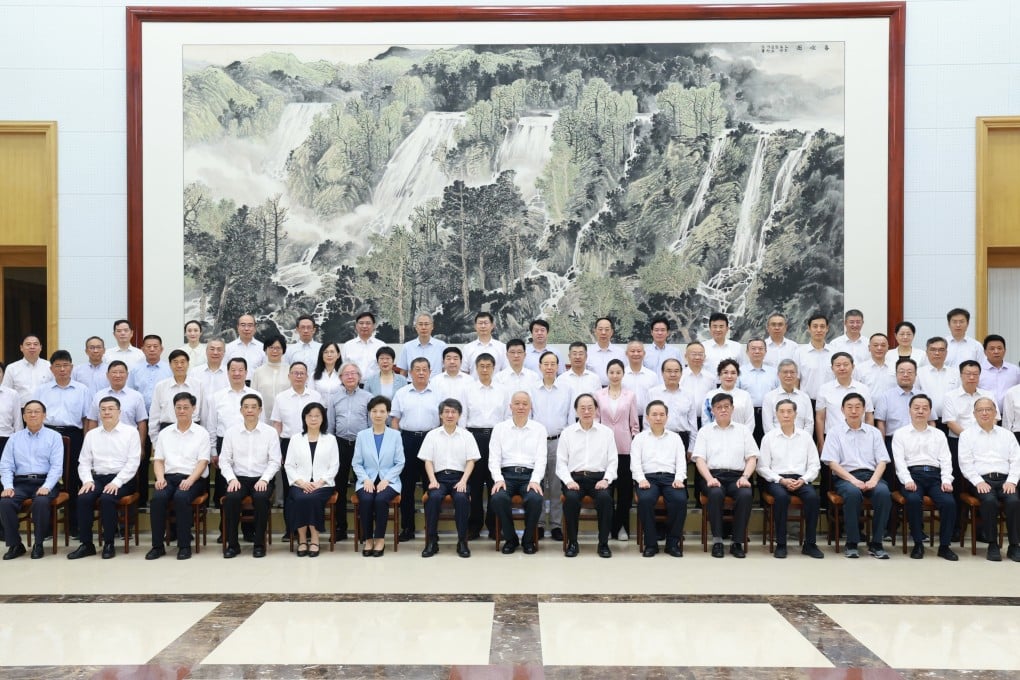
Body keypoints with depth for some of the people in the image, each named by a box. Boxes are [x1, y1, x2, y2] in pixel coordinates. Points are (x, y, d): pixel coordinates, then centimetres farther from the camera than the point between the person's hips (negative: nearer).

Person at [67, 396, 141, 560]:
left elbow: (133, 462, -5)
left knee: (106, 499, -31)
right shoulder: (91, 434, 16)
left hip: (122, 480, -4)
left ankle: (109, 544, -16)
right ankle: (86, 544, -13)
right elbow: (84, 462, 13)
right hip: (98, 478, 4)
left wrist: (117, 482, -16)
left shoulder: (130, 432, 3)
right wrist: (87, 480, -6)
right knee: (83, 498, -25)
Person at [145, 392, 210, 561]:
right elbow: (158, 460, 13)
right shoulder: (165, 433, 17)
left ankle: (184, 545, -23)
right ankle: (157, 546, -19)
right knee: (158, 497, -29)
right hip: (169, 476, 3)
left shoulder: (201, 433, 6)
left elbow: (202, 462, -2)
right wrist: (160, 477, -7)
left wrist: (190, 480, -18)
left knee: (181, 497, -33)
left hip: (192, 478, -3)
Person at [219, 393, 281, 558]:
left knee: (261, 498, -33)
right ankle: (232, 544, -13)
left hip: (262, 479, -1)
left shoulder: (270, 432, 1)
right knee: (231, 498, -30)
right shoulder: (231, 432, 6)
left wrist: (264, 479, -15)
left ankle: (259, 543, -15)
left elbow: (274, 461, -1)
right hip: (238, 478, 1)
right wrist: (232, 479, -11)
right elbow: (224, 460, 5)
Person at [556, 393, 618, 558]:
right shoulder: (567, 433, 10)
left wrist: (606, 479, -8)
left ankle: (603, 543, -15)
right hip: (574, 477, 0)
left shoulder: (606, 432, 11)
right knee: (571, 498, -32)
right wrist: (569, 481, -10)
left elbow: (613, 461, 8)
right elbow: (561, 462, 7)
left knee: (605, 498, -32)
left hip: (598, 477, 0)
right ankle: (572, 543, -14)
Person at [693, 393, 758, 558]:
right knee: (716, 493, -35)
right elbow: (699, 459, 5)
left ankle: (737, 542, -22)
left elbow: (751, 458, 11)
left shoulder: (743, 430, 19)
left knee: (746, 494, -32)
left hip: (736, 476, 1)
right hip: (714, 475, -1)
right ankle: (717, 540, -24)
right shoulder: (705, 431, 15)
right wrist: (709, 478, -13)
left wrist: (745, 477, -8)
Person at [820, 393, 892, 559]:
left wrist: (874, 480, -11)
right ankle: (851, 543, -23)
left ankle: (876, 543, -21)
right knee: (853, 493, -36)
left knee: (883, 492, -31)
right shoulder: (835, 432, 7)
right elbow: (832, 463, -1)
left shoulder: (874, 432, 17)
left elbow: (882, 461, 9)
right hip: (845, 477, -2)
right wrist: (853, 480, -15)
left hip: (870, 475, 3)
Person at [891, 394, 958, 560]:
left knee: (949, 502, -26)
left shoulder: (939, 434, 22)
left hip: (935, 475, 3)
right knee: (913, 500, -33)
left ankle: (945, 545, -11)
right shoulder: (900, 434, 13)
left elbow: (945, 460, 12)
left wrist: (946, 480, -6)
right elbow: (899, 460, 2)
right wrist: (907, 480, -15)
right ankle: (918, 544, -18)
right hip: (912, 474, -2)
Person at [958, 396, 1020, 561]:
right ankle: (992, 545, -18)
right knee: (990, 501, -32)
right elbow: (965, 463, 2)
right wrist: (978, 482, -11)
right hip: (981, 480, -2)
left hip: (1004, 480, 2)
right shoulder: (967, 435, 11)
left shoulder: (1007, 434, 20)